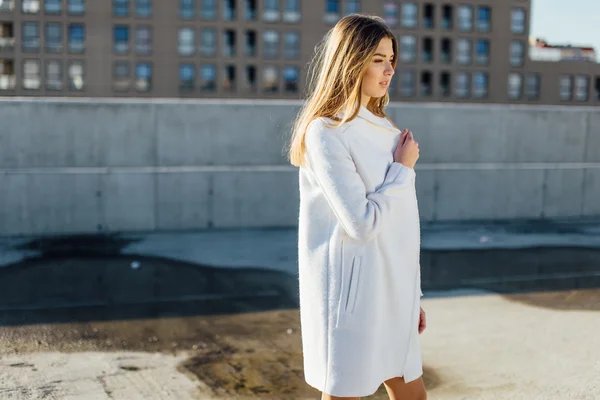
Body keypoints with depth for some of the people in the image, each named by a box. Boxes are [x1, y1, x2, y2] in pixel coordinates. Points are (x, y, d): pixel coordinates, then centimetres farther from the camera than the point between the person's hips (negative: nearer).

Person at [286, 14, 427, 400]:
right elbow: (362, 223, -20)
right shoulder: (326, 132, -14)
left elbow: (401, 222, 13)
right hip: (351, 288, -7)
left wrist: (413, 294, 15)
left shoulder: (383, 128, 10)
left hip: (391, 287, 8)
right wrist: (403, 169, -8)